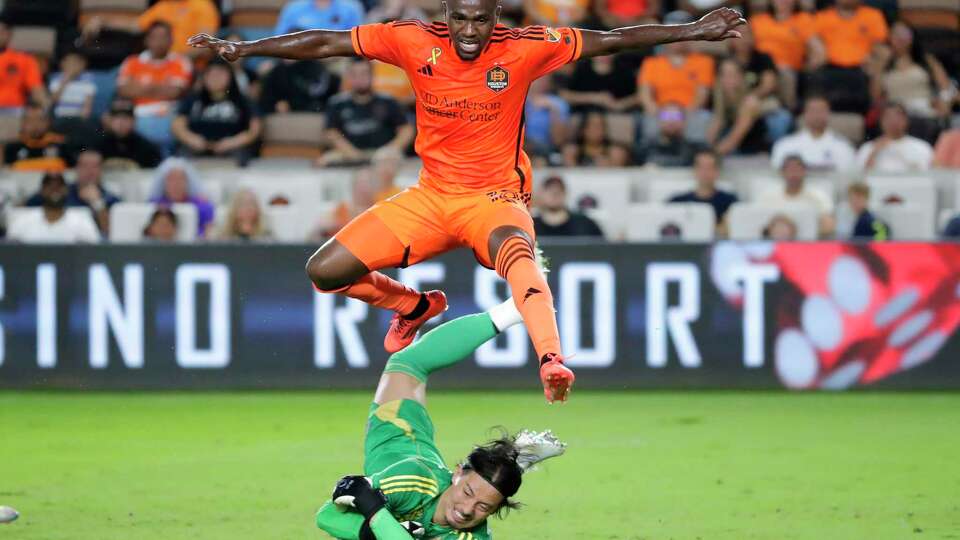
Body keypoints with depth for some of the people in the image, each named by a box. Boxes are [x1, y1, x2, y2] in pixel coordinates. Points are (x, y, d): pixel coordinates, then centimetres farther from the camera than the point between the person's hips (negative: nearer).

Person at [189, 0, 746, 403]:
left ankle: (552, 361, -55)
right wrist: (242, 48, -11)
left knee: (516, 253, -40)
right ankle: (413, 305, 26)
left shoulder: (523, 49, -12)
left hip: (496, 198, -4)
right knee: (325, 271, -2)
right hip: (430, 197, 4)